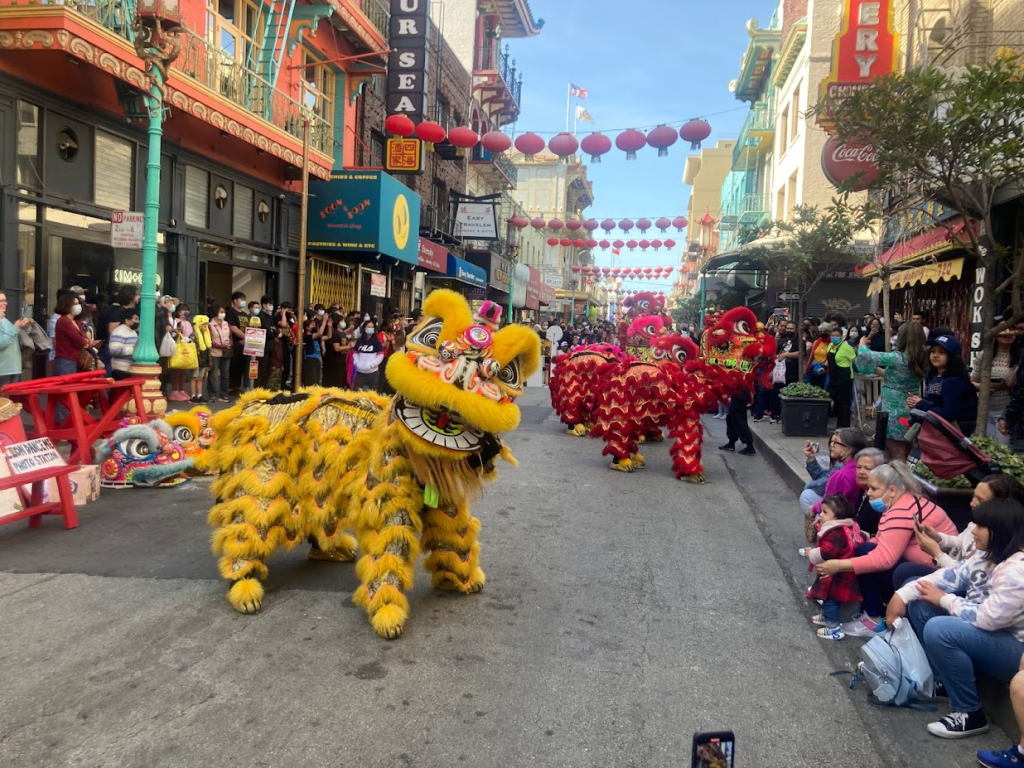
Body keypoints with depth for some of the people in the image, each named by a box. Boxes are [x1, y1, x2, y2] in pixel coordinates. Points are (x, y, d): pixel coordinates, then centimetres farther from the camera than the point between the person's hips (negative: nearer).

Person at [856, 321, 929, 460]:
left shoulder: (898, 358, -18)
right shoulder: (920, 360, 4)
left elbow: (869, 356, -12)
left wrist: (862, 344, 7)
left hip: (895, 412, -8)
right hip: (911, 411, 8)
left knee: (897, 456, -5)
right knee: (906, 456, 14)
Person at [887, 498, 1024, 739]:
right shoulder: (988, 553, 2)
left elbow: (987, 618, -32)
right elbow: (954, 575, 1)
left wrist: (943, 599, -15)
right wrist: (902, 595, -8)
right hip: (988, 630, 10)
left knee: (939, 630, -32)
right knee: (918, 601, 5)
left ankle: (970, 714, -14)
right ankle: (939, 679, 13)